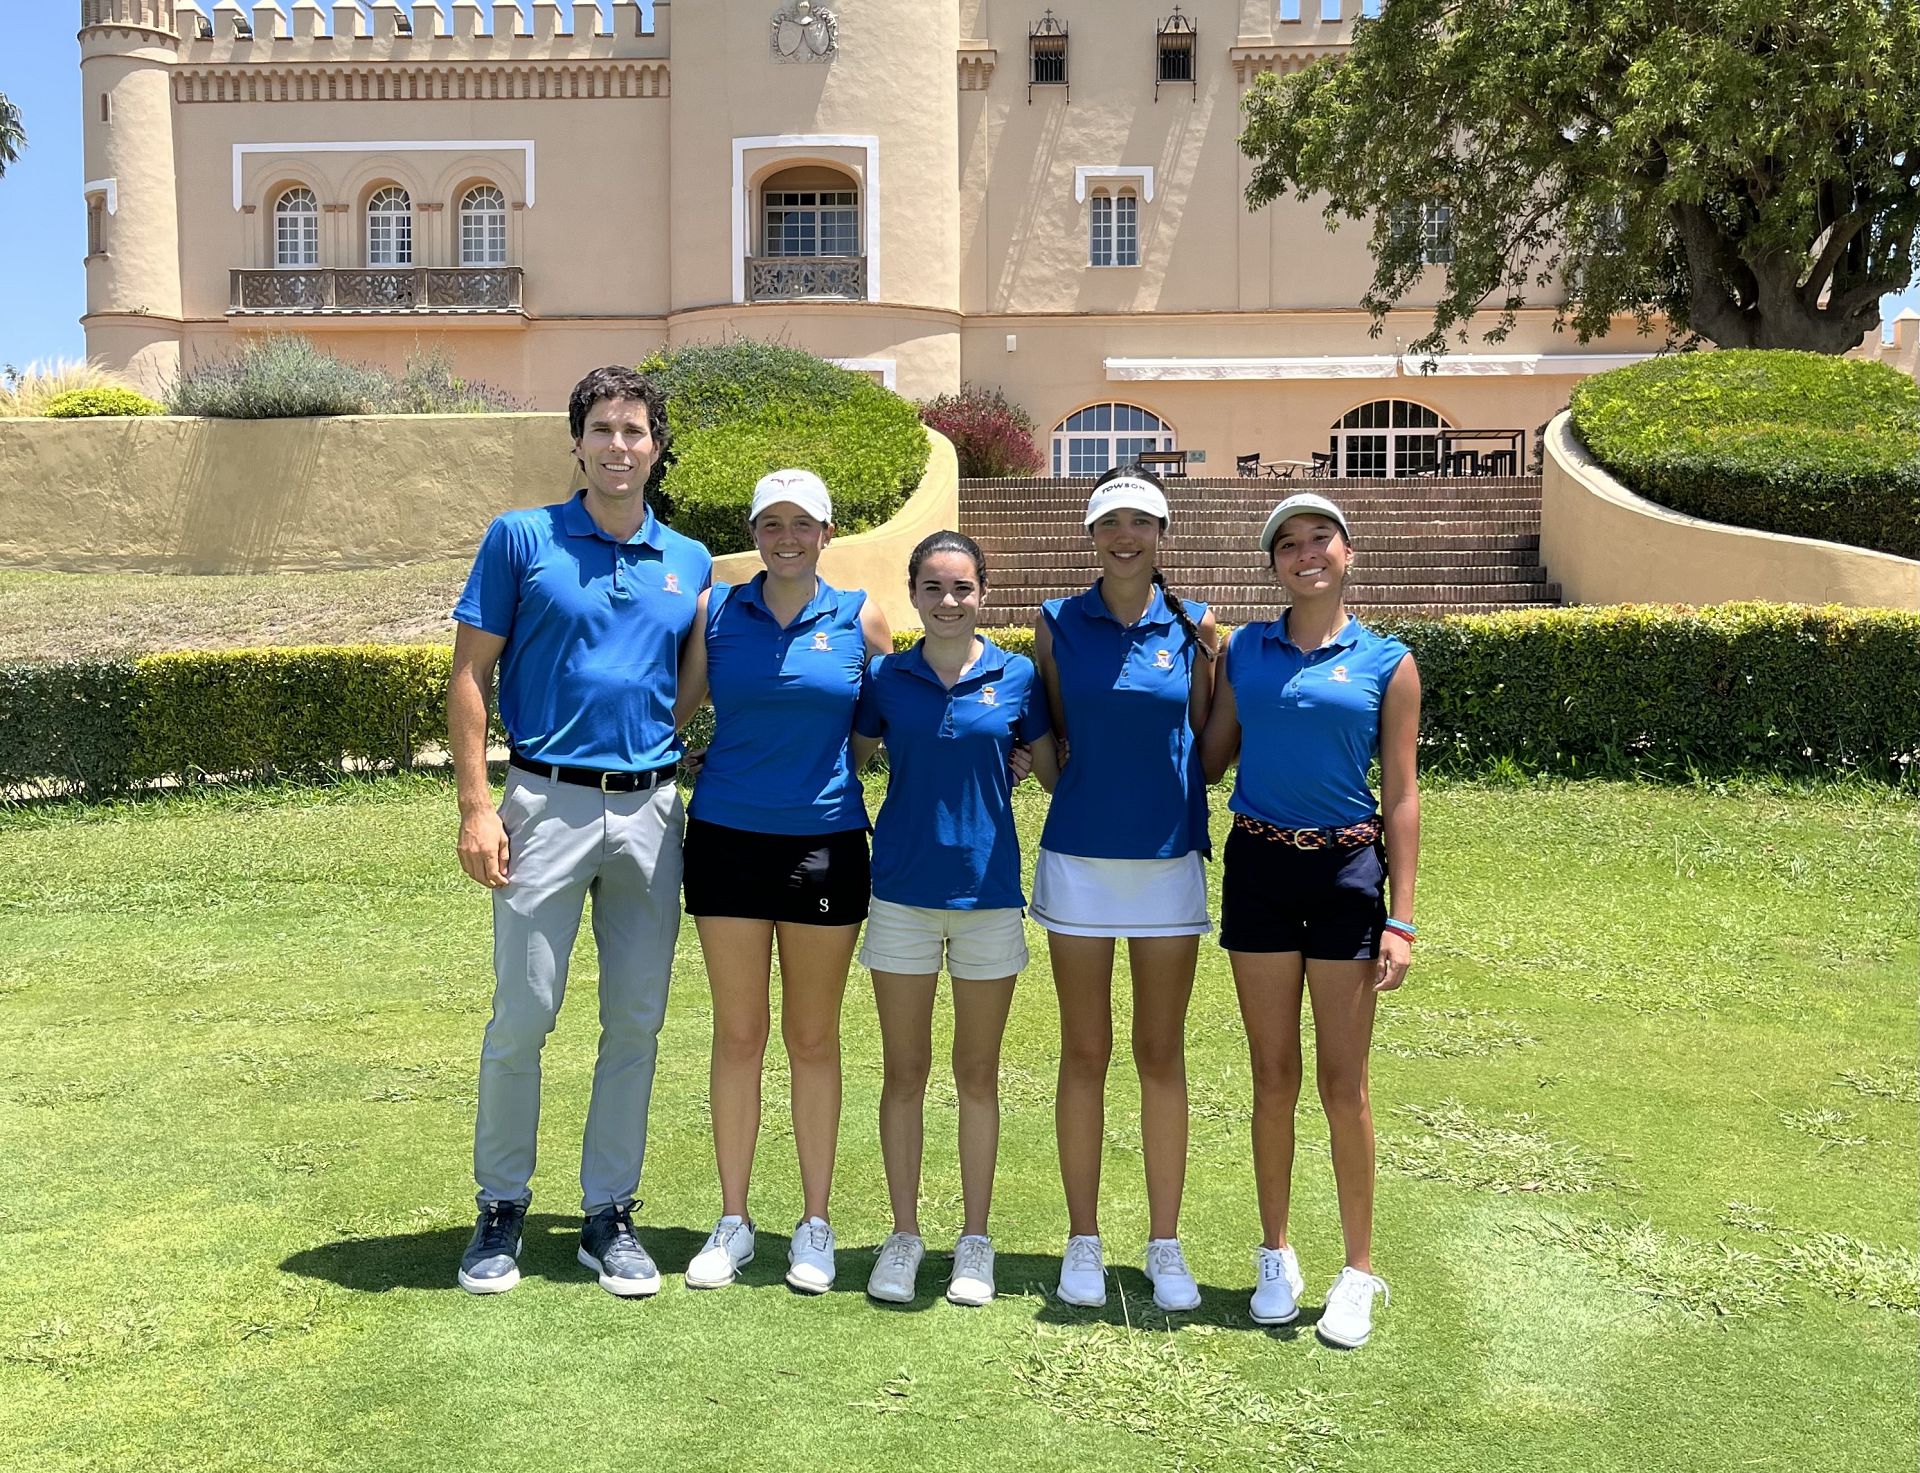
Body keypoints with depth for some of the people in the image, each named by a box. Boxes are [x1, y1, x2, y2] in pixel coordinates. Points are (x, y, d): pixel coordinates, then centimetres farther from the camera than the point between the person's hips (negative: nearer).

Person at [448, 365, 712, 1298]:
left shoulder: (691, 563, 10)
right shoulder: (521, 539, 1)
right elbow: (470, 676, -1)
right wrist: (476, 806, -9)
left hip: (651, 810, 3)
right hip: (549, 802, -3)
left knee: (636, 1022, 7)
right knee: (522, 1017, -1)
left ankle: (609, 1215, 20)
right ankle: (501, 1210, 17)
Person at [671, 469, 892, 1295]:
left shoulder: (861, 619, 1)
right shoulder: (716, 610, 3)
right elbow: (675, 708, 7)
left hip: (825, 844, -1)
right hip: (728, 839, 1)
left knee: (813, 1038, 7)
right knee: (737, 1034, 6)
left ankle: (815, 1225, 19)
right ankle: (733, 1221, 19)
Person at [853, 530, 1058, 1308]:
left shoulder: (1016, 677, 0)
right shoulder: (884, 678, 2)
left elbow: (1055, 775, 7)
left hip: (988, 891, 0)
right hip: (902, 892, 1)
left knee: (977, 1074, 9)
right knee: (904, 1071, 7)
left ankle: (974, 1240, 21)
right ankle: (904, 1234, 20)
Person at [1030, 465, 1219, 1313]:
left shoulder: (1192, 627, 2)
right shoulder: (1057, 624, 2)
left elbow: (1207, 744, 6)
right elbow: (1053, 739, 10)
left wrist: (1212, 659, -3)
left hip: (1169, 858, 0)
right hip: (1079, 855, 0)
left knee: (1162, 1054, 6)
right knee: (1085, 1053, 6)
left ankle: (1165, 1245, 17)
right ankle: (1083, 1241, 17)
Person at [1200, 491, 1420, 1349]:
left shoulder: (1386, 663, 0)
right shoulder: (1243, 651, 7)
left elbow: (1400, 796, 0)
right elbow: (1209, 759, 11)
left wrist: (1401, 918, -5)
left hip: (1347, 870, -2)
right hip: (1257, 867, 2)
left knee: (1342, 1082, 3)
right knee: (1273, 1074, 9)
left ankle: (1358, 1270, 16)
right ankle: (1276, 1257, 23)